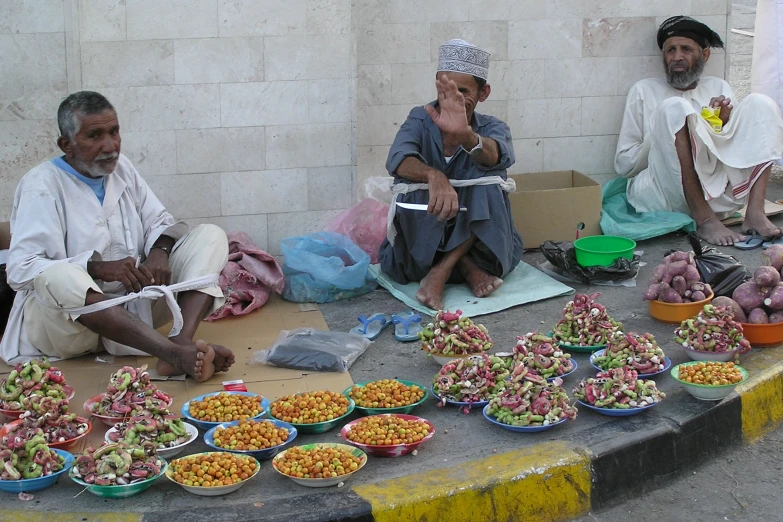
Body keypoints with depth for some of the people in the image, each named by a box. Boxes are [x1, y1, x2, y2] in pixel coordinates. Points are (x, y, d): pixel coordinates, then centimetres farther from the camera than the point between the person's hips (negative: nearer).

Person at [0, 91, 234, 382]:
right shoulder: (41, 185, -8)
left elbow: (158, 221, 15)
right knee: (56, 277, -40)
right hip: (69, 318, -6)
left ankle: (182, 342, -35)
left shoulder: (121, 168, 11)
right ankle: (174, 353, -51)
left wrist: (159, 252, -10)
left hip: (133, 308, 6)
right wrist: (97, 268, -27)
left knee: (211, 237, -6)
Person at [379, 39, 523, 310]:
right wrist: (434, 176, -51)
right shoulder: (420, 120, -5)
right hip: (422, 242, 0)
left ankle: (440, 273, -28)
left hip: (480, 241, 0)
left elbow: (496, 154, -33)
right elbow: (397, 159, -27)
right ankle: (467, 269, -20)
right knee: (414, 189, -28)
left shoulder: (492, 127, -6)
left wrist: (465, 135, -58)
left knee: (488, 177, -26)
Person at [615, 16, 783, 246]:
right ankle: (704, 219, -30)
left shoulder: (718, 88, 24)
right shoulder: (645, 90, 14)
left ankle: (755, 213, -23)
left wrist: (725, 123, 0)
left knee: (760, 104, -6)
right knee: (674, 107, -25)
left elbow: (737, 150, 20)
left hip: (716, 195, 4)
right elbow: (623, 164, 7)